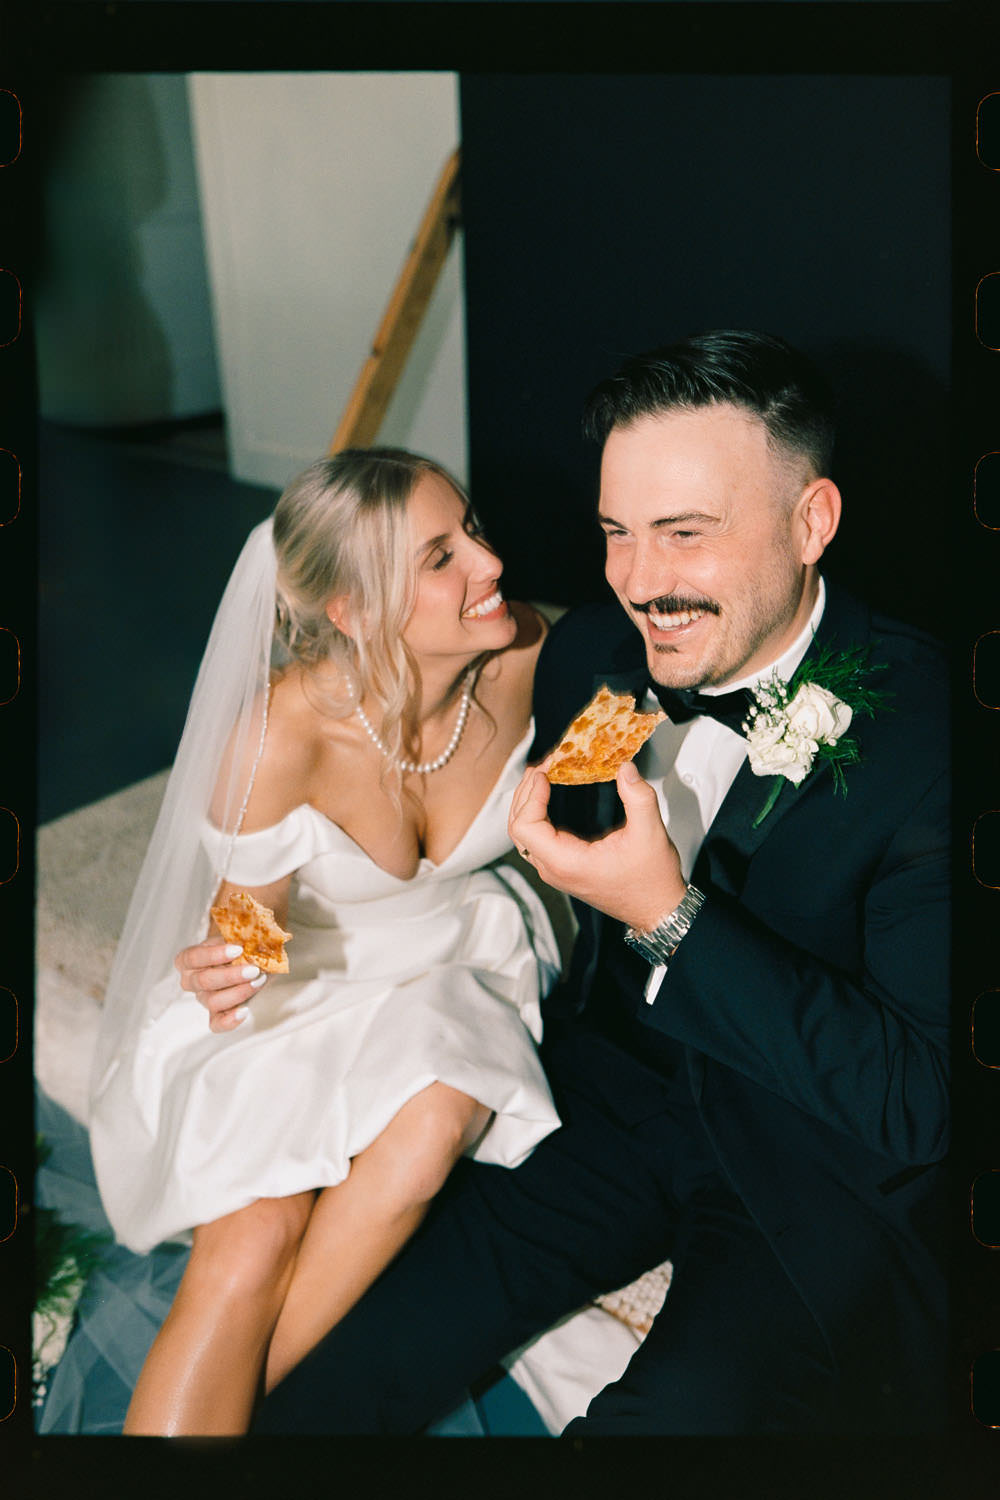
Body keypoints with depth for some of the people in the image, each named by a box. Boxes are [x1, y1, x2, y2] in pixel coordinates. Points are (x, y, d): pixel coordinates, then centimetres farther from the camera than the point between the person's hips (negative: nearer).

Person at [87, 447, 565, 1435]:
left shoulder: (522, 654, -18)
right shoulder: (278, 735, -29)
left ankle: (251, 1393, -9)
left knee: (435, 1119, -28)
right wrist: (219, 974, -34)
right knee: (257, 1239, -25)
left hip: (457, 955, 3)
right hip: (306, 978, -2)